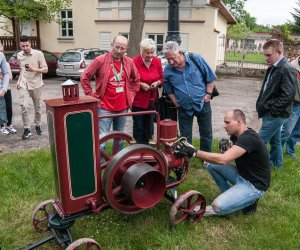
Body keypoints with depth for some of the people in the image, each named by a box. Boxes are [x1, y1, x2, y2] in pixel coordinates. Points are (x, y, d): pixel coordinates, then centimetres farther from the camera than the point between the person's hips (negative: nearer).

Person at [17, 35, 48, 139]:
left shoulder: (38, 54, -10)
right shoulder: (19, 55, 5)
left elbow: (45, 69, -9)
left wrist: (34, 69, -25)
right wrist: (19, 81, 10)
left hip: (36, 84, -2)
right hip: (23, 85, 2)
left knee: (37, 107, 10)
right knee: (24, 106, -11)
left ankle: (37, 126, 29)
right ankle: (27, 129, -1)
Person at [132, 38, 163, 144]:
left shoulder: (157, 61, 1)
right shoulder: (135, 61, -14)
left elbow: (161, 78, 10)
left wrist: (157, 83, -10)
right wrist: (140, 84, -20)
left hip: (152, 100, 5)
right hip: (138, 100, -4)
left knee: (148, 126, 14)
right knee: (138, 126, 5)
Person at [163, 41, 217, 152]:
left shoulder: (196, 59, -12)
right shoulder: (167, 70, -7)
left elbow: (210, 78, -3)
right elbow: (168, 90, 9)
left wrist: (208, 94, -7)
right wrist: (176, 102, -1)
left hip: (202, 104, -1)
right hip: (184, 107, 1)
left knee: (206, 134, 12)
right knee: (185, 137, 9)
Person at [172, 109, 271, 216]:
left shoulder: (249, 138, -28)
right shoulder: (236, 135, 2)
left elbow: (223, 159, -38)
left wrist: (194, 152, -37)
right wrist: (225, 149, -16)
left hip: (255, 184, -9)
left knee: (218, 206, -21)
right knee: (211, 163, -2)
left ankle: (249, 200, 3)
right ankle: (231, 195, 9)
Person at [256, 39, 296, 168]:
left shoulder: (286, 69, -18)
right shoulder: (273, 68, 10)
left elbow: (288, 95, -23)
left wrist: (271, 109, -20)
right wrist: (262, 106, 11)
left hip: (275, 114, -9)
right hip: (271, 113, 9)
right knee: (274, 140, 21)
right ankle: (276, 163, 36)